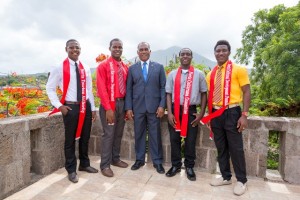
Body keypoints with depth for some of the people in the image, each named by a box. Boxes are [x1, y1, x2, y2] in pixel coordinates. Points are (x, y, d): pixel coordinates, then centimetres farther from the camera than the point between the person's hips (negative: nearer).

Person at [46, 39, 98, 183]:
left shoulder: (85, 69, 7)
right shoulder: (59, 68, -5)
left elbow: (89, 90, 10)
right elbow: (49, 88, 0)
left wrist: (93, 108, 9)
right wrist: (59, 106, -8)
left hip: (85, 106, 4)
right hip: (70, 107, -4)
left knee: (85, 138, 15)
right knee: (70, 139, 6)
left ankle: (84, 164, 34)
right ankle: (71, 170, 23)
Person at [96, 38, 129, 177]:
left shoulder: (125, 67, 11)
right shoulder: (103, 66, -6)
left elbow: (127, 87, 13)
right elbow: (101, 88, -12)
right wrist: (108, 108, -18)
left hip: (122, 103, 6)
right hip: (110, 104, -6)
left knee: (119, 133, 14)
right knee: (108, 134, -1)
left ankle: (115, 159, 30)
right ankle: (105, 165, 12)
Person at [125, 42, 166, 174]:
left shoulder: (159, 67, 6)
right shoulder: (132, 68, 9)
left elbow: (163, 87, 2)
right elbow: (129, 89, 6)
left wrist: (162, 105, -8)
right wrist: (128, 107, -1)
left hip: (154, 106, -1)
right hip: (137, 107, 1)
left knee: (155, 135, 5)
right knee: (139, 134, 10)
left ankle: (157, 161, 18)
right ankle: (139, 159, 25)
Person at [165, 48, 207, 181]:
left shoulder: (199, 74, 3)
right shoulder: (172, 74, 6)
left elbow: (204, 94, 5)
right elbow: (168, 94, 3)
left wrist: (201, 114, -1)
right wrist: (169, 113, -5)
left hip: (191, 110, -1)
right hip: (175, 110, 1)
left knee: (190, 140, 7)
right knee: (174, 139, 9)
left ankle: (189, 167, 25)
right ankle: (176, 165, 26)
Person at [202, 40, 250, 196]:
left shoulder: (238, 70, -3)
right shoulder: (211, 74, 10)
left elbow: (246, 92, -6)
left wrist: (244, 115, -13)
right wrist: (209, 115, 10)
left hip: (232, 113, -4)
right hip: (216, 114, 5)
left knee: (236, 148, 3)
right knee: (221, 147, 13)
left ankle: (241, 180, 22)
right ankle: (225, 177, 29)